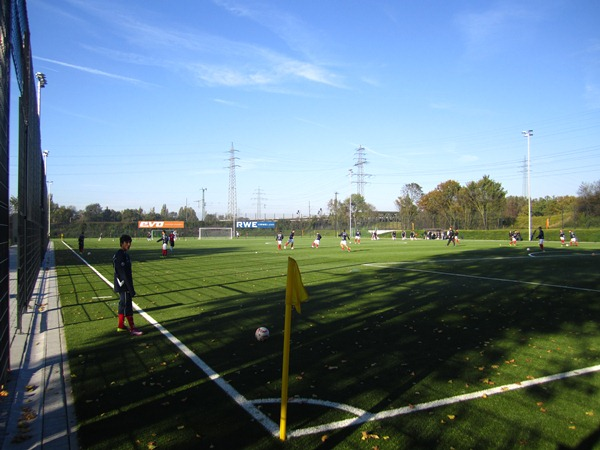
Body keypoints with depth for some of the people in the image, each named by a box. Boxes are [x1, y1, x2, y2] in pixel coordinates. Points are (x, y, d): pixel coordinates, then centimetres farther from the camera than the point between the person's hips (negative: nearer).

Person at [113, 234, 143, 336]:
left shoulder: (124, 254, 11)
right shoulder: (120, 255, -20)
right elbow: (124, 274, -23)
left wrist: (130, 287, 20)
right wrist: (131, 289, -22)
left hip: (122, 285, 10)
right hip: (123, 285, -10)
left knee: (123, 304, 17)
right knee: (127, 305, -4)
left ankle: (121, 326, 28)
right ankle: (132, 329, 2)